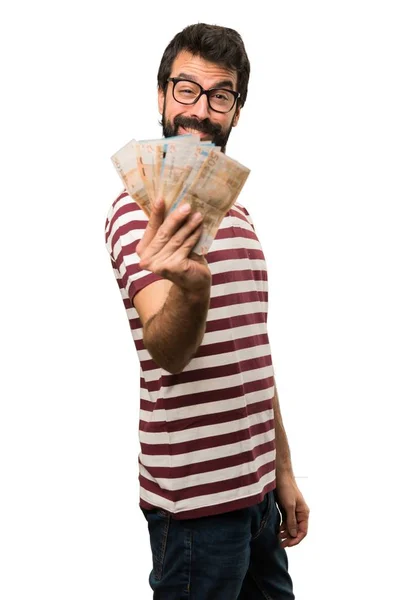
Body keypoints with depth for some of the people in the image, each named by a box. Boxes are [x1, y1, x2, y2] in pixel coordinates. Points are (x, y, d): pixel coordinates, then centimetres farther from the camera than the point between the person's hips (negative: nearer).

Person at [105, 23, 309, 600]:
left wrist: (282, 469, 15)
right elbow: (167, 352, -25)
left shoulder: (238, 213, 13)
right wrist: (191, 290, -47)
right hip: (198, 496, -7)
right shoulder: (141, 209, -12)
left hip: (257, 486, 7)